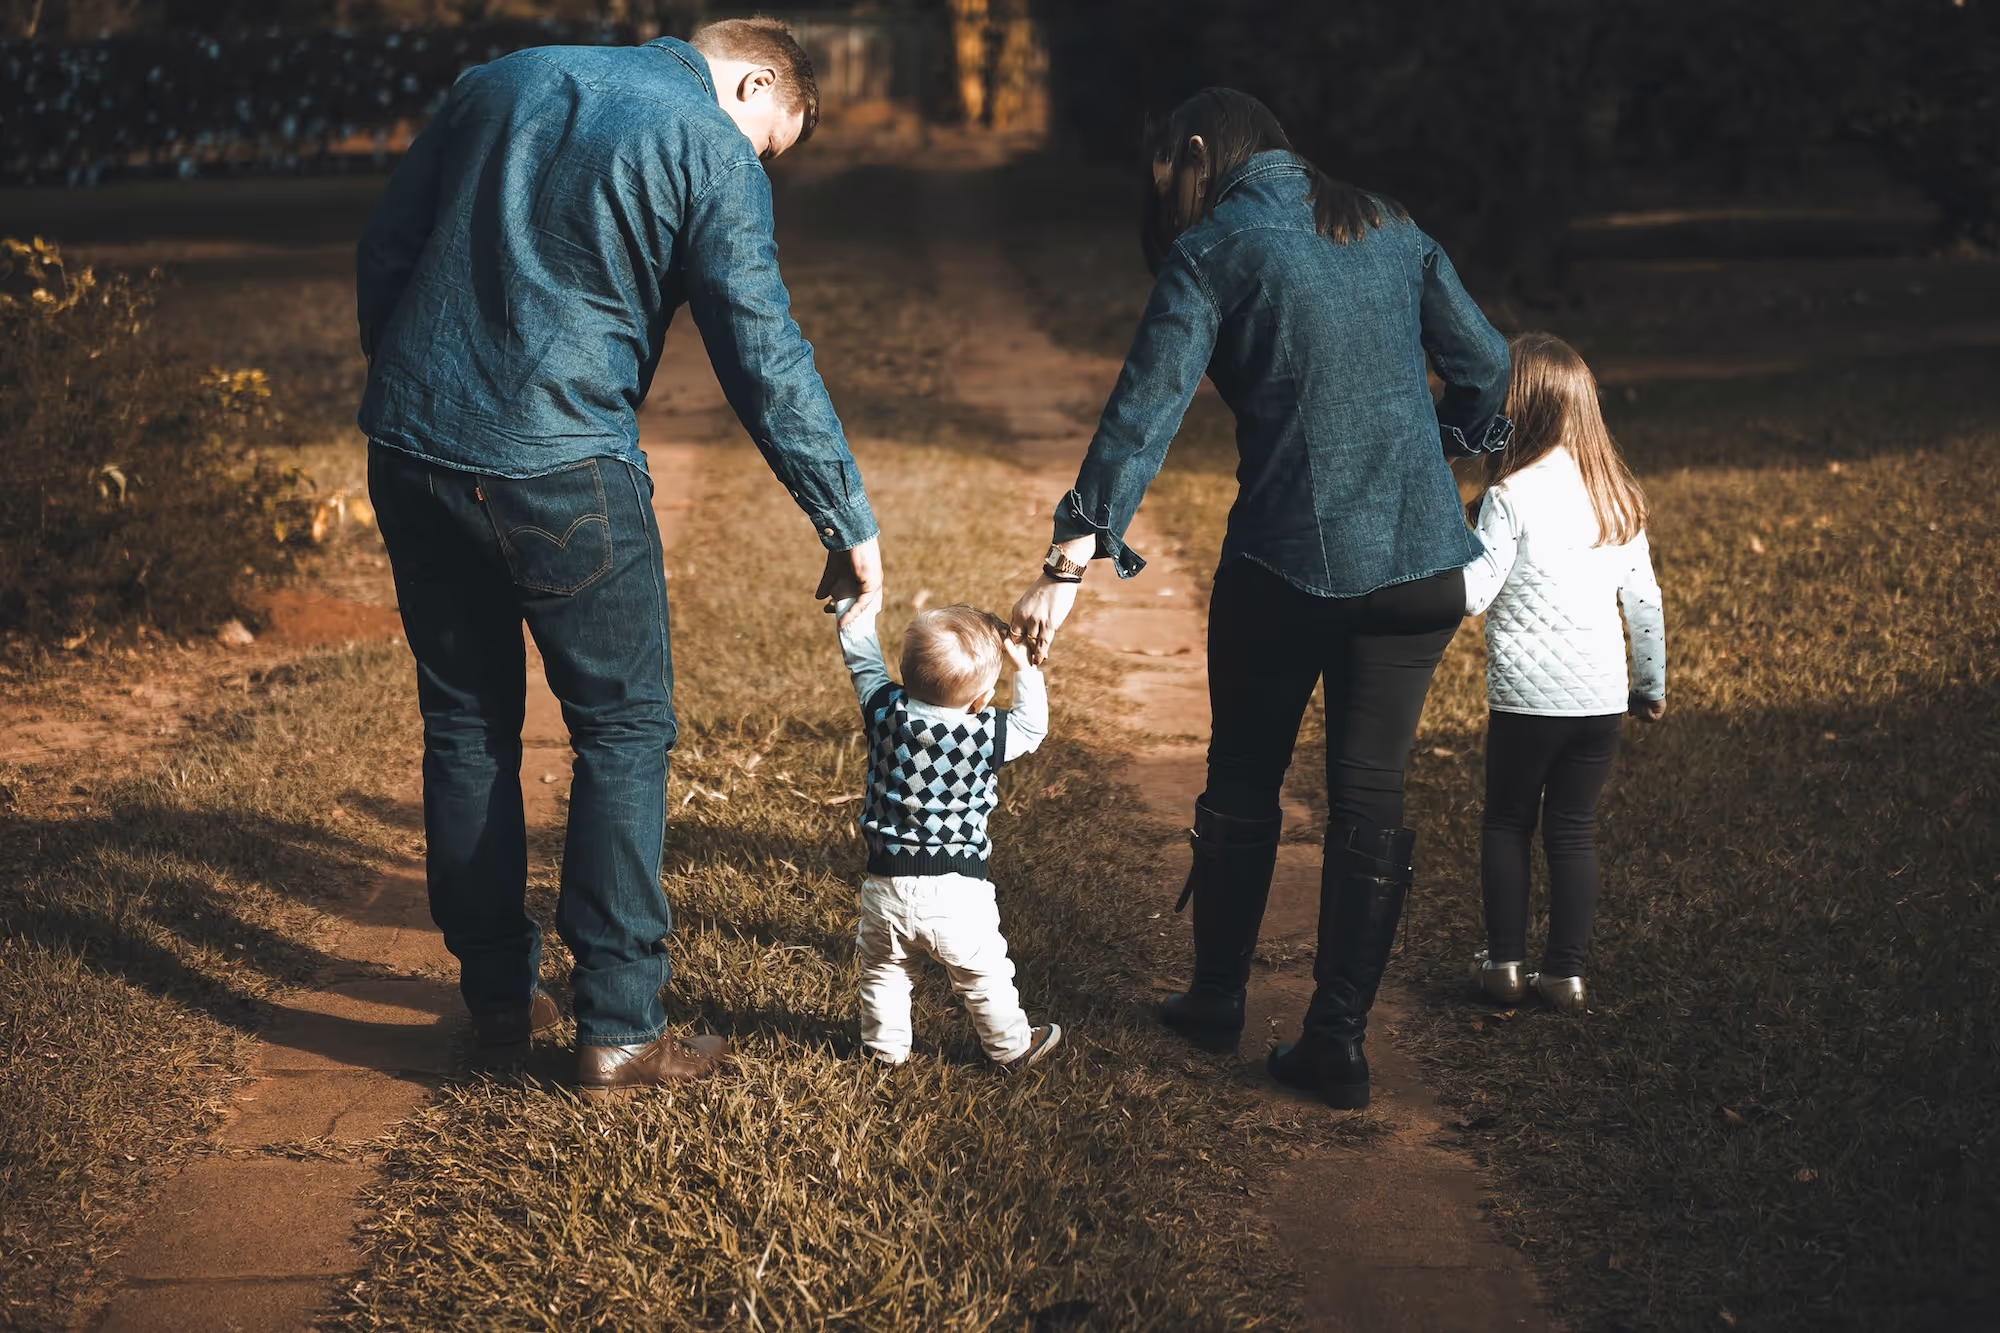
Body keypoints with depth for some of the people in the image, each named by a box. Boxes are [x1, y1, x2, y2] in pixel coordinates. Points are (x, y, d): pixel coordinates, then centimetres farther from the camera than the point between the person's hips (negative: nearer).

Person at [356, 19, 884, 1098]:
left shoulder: (503, 82, 15)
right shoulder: (714, 152, -3)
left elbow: (382, 250, 16)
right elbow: (766, 364, -7)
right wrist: (849, 526, -1)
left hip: (408, 450, 6)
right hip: (558, 471, -6)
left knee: (464, 724, 17)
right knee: (624, 729, 6)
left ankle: (496, 995, 26)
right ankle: (617, 1029, 5)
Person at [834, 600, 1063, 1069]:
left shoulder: (885, 712, -10)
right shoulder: (988, 734, -16)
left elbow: (862, 659, 6)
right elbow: (1032, 726, 5)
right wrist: (1024, 668, 7)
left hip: (886, 885, 2)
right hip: (957, 890, -2)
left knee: (883, 970, 24)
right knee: (984, 975, 17)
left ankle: (886, 1045, 36)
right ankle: (1011, 1046, 33)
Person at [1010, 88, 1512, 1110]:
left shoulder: (1211, 253, -5)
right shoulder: (1391, 232, 9)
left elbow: (1143, 412, -15)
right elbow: (1483, 363, 15)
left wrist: (1072, 563, -19)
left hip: (1287, 561, -3)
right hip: (1420, 559, 4)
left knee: (1244, 784, 16)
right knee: (1370, 796, 8)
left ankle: (1216, 1001, 29)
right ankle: (1337, 1039, 10)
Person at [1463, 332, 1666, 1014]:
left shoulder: (1512, 496, -12)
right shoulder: (1617, 496, 5)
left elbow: (1471, 594, -15)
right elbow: (1644, 600, 10)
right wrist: (1652, 684, 20)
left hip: (1527, 697, -4)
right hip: (1602, 698, 4)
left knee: (1506, 824, 12)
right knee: (1574, 832, 11)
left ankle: (1505, 964, 13)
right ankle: (1567, 972, 12)